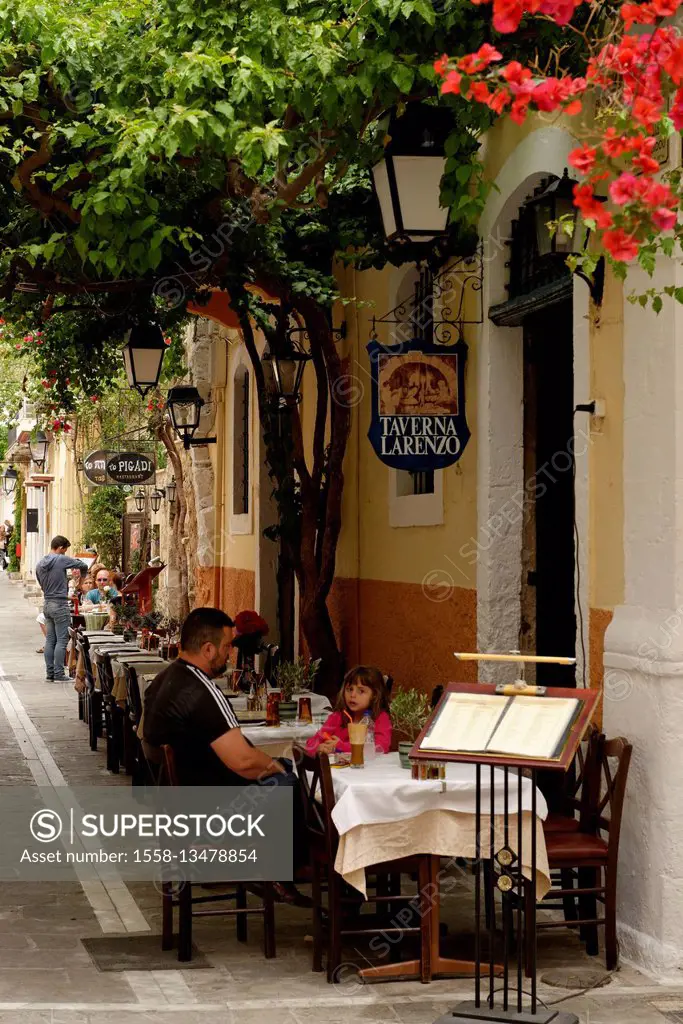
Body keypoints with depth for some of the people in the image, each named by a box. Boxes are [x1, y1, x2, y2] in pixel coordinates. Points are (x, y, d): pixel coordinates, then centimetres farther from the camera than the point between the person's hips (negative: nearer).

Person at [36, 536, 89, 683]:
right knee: (61, 640, -3)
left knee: (50, 640, 10)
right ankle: (59, 674, -5)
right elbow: (84, 566, -1)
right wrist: (82, 577, 19)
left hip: (47, 604, 7)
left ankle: (49, 674, 11)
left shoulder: (40, 564, 9)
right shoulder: (62, 560, -10)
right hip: (60, 605, -7)